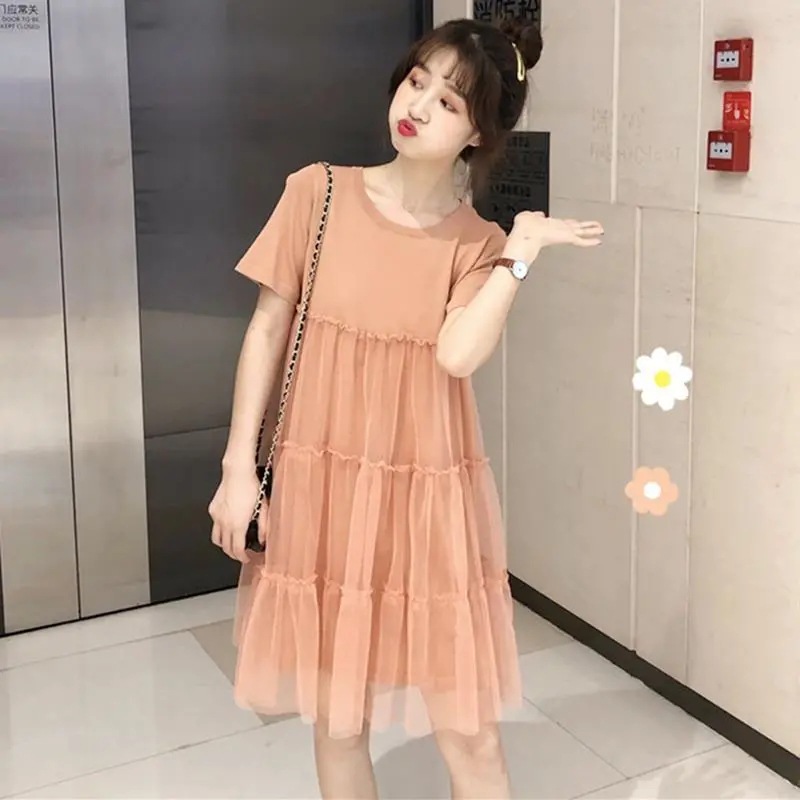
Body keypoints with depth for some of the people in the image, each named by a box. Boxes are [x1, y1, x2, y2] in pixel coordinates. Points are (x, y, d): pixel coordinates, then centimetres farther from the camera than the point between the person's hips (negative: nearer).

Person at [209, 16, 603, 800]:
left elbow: (458, 355, -20)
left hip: (429, 499, 0)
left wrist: (521, 252, -17)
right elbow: (267, 329, 0)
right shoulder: (318, 193, -3)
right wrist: (238, 466, -3)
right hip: (320, 487, 1)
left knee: (467, 730, 7)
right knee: (337, 717, 14)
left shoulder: (477, 242, -3)